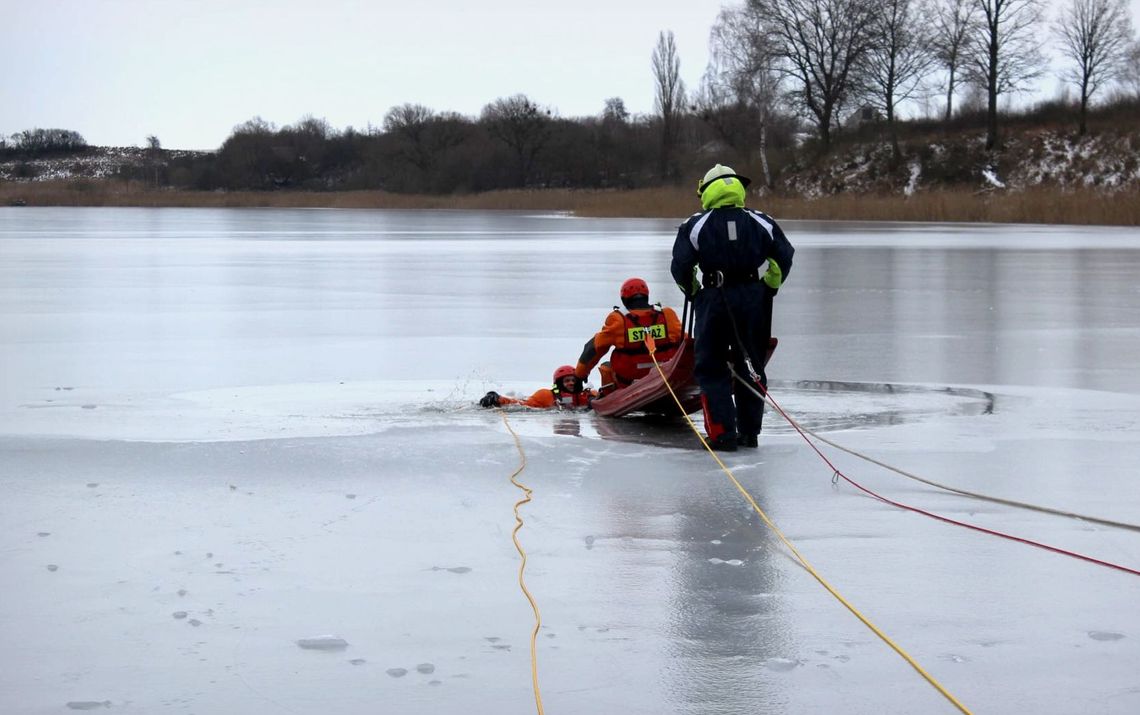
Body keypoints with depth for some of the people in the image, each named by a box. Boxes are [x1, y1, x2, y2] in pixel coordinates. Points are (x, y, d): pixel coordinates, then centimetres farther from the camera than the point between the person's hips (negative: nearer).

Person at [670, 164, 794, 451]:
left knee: (711, 368, 5)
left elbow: (680, 267, -6)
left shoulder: (695, 225, -2)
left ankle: (723, 433, -3)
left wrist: (692, 291, 13)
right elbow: (784, 257, 7)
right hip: (754, 299, 3)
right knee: (751, 366, 14)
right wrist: (769, 288, 18)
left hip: (714, 299, -3)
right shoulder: (760, 222, 6)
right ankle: (749, 432, 17)